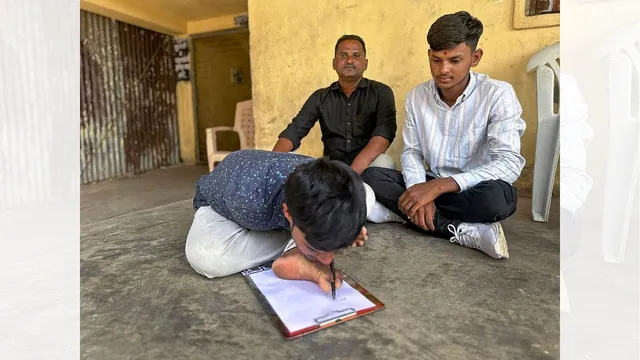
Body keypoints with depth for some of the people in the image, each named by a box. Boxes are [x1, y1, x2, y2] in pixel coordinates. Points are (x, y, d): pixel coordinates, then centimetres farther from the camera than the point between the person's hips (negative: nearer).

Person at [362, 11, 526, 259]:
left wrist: (438, 186, -32)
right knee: (370, 177, -18)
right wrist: (421, 191, -22)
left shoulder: (498, 95, -14)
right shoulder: (416, 96, -1)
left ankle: (398, 213, -20)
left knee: (496, 196, -38)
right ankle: (467, 232, -24)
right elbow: (411, 152, -1)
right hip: (432, 186, 5)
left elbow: (509, 164, -23)